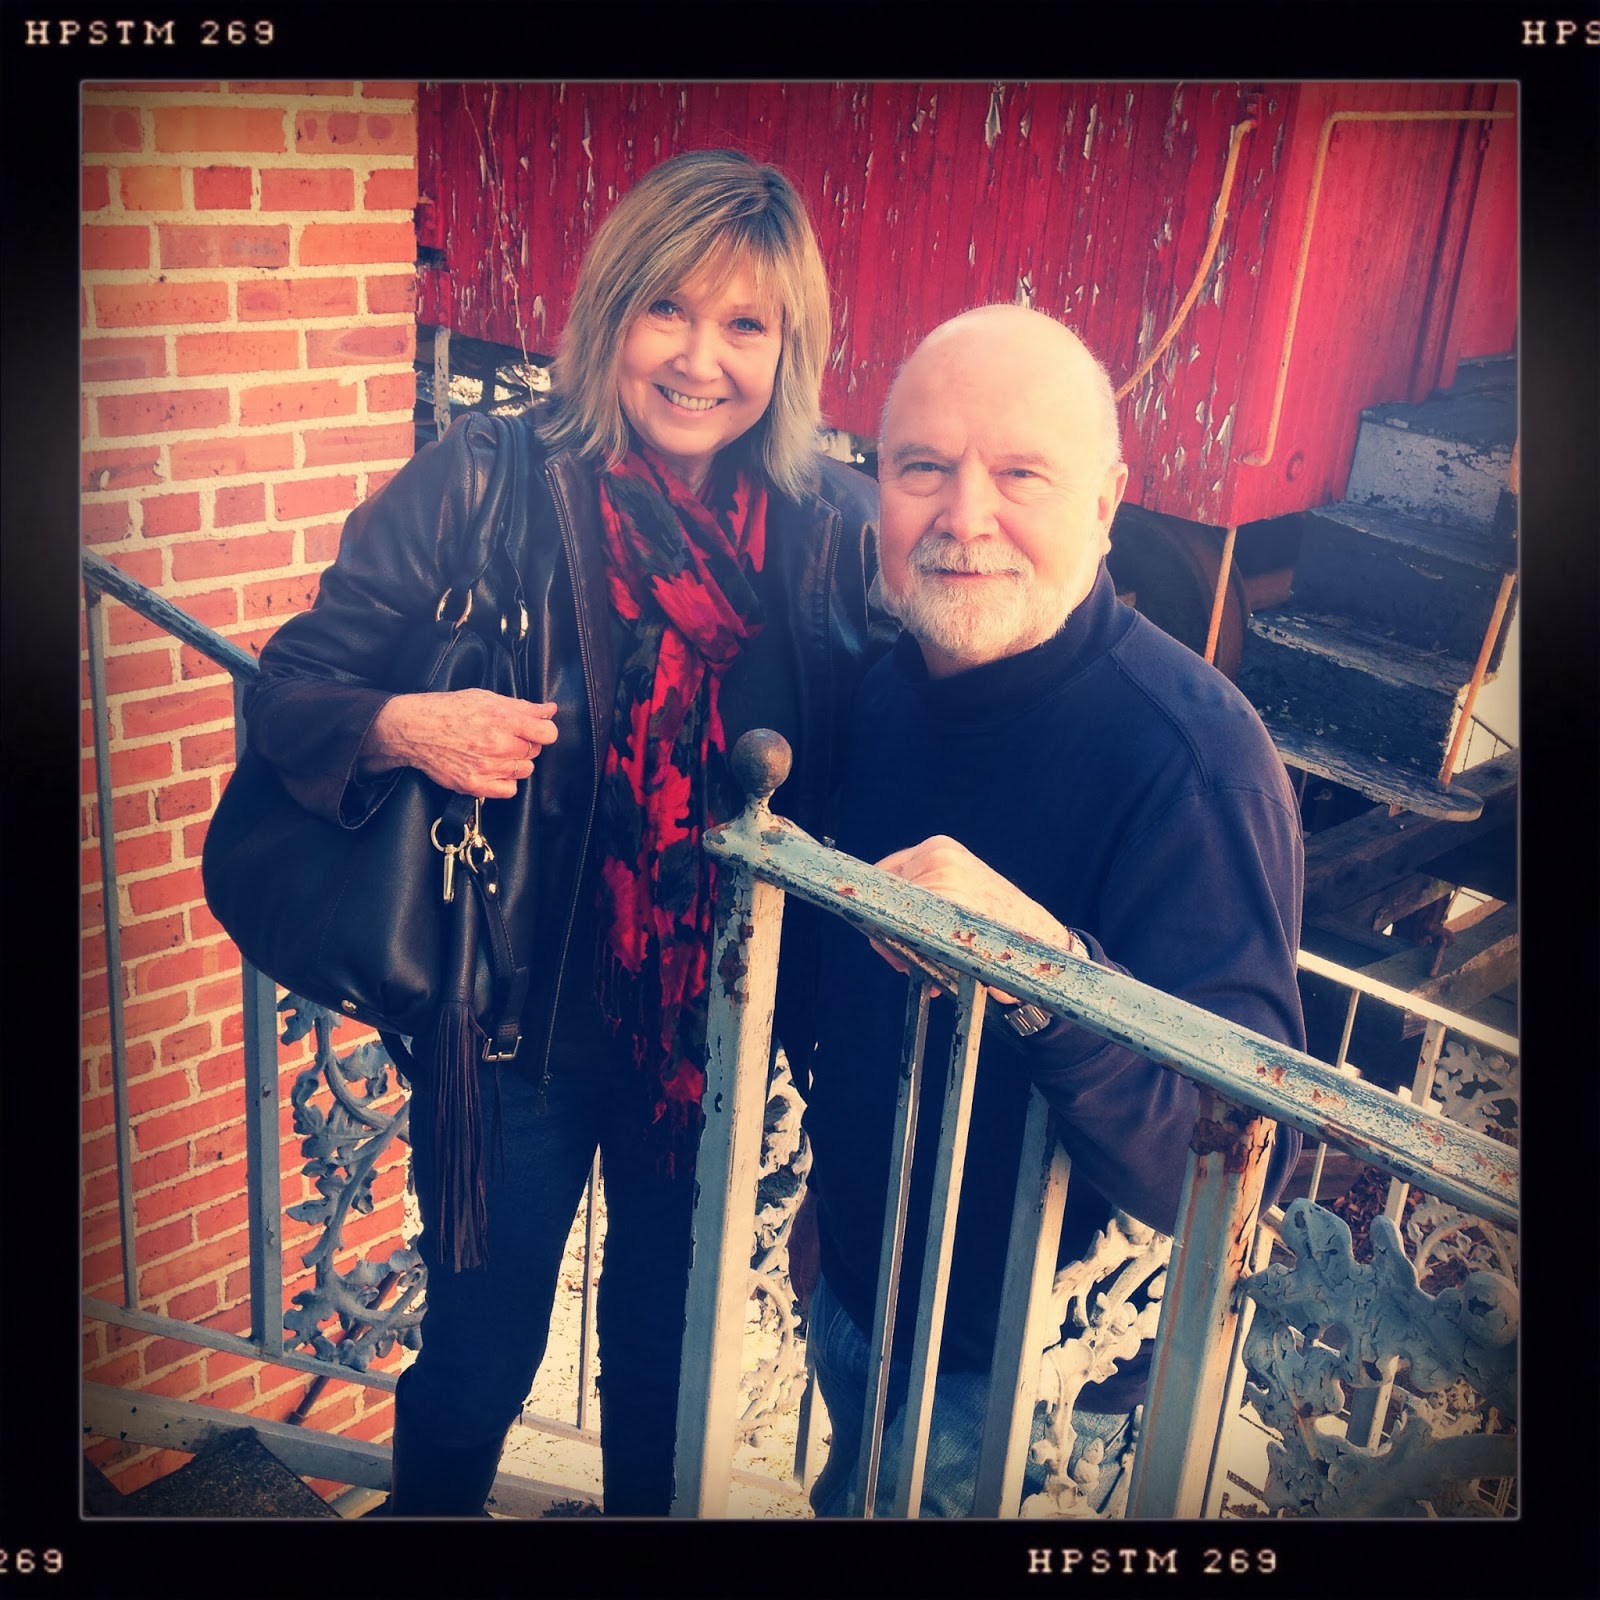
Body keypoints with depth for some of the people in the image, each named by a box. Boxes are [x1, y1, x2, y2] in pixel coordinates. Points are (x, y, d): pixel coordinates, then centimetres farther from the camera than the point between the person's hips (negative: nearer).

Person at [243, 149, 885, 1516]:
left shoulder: (840, 530, -6)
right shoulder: (480, 486, -11)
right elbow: (288, 689, -8)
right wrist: (402, 728, -28)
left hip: (715, 1028, 2)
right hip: (513, 1018, -1)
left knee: (665, 1350, 24)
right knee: (478, 1353, 19)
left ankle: (647, 1510, 54)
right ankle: (430, 1502, 50)